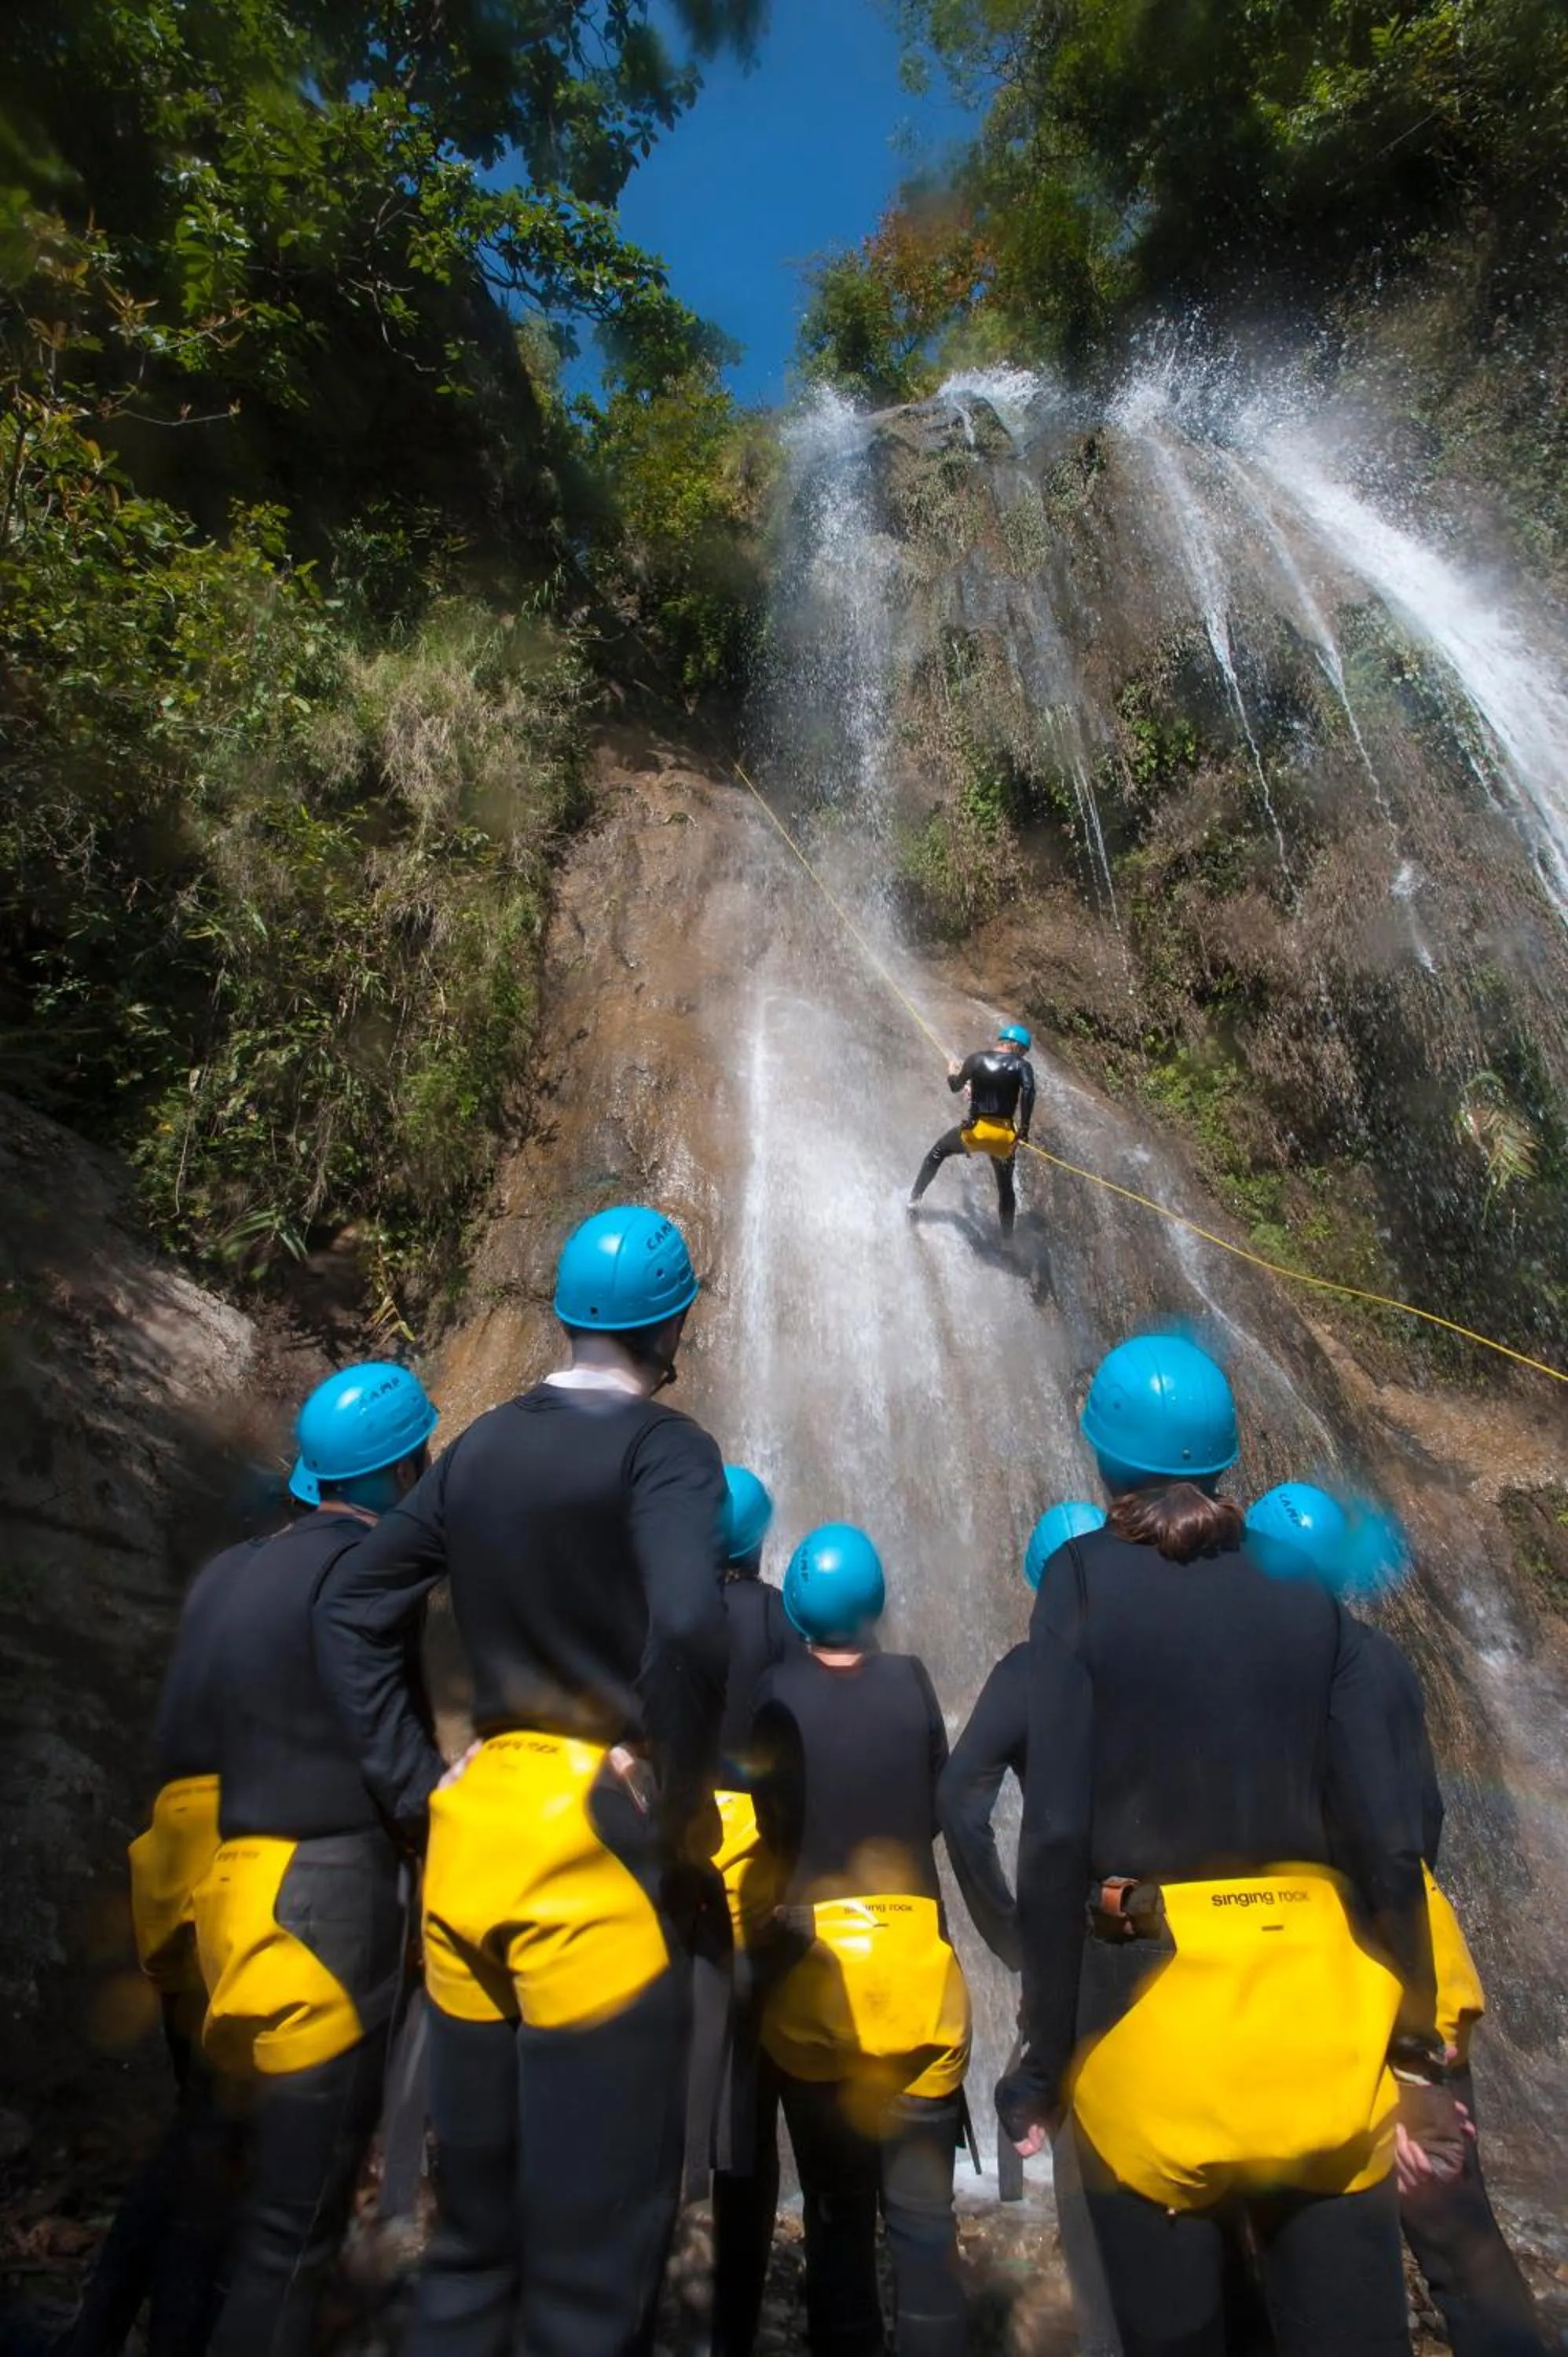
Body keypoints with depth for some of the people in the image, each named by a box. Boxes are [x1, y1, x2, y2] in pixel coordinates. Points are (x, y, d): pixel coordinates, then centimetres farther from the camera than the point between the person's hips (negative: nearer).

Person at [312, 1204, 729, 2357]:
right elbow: (688, 1624, -29)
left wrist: (413, 1782, 9)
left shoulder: (482, 1448, 8)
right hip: (596, 1843, -7)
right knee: (596, 2231, 9)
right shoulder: (661, 1445, -12)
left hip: (473, 1832, 7)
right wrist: (678, 1801, -13)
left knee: (475, 2210, 22)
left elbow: (352, 1609, 11)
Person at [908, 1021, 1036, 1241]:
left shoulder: (977, 1058, 3)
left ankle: (913, 1198, 29)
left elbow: (956, 1086, 15)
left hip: (975, 1131, 0)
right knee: (1006, 1187, 23)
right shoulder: (1022, 1065, -1)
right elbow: (1028, 1090, -19)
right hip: (1004, 1137, 0)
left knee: (938, 1151, 29)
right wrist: (1024, 1129, -15)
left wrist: (952, 1073, 38)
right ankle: (1007, 1238, 28)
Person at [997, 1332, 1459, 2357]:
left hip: (1152, 2005, -3)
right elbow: (1388, 1841, 1)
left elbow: (1058, 1836, -12)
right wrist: (1414, 2046, 13)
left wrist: (1046, 2054, -3)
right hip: (1318, 1997, 3)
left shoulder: (1085, 1582, -7)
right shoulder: (1305, 1593, 3)